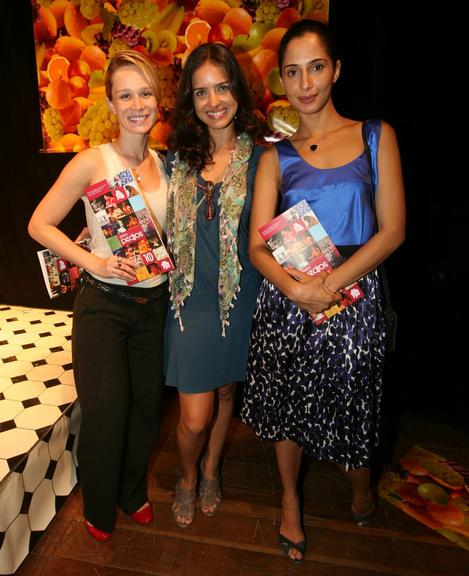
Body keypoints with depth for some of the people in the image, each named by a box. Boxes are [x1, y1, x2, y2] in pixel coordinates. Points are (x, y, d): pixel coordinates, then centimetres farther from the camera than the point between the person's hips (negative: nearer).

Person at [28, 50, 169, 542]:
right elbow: (40, 224, -7)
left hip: (153, 304, 5)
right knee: (105, 411, 0)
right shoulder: (92, 162, -10)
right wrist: (92, 261, -19)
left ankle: (133, 492, 42)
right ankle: (99, 509, 30)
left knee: (145, 406, 14)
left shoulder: (164, 164, 5)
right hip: (103, 304, -4)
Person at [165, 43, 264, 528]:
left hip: (241, 296, 0)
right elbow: (167, 228, 11)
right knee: (195, 417, 2)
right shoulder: (179, 157, 3)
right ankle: (187, 476, 36)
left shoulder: (258, 156, -3)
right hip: (193, 297, 1)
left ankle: (211, 470, 47)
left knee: (225, 390, 19)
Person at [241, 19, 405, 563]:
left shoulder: (376, 136, 3)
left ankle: (361, 485, 47)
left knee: (349, 404, 11)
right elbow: (257, 245, -1)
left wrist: (331, 282, -17)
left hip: (353, 296, -1)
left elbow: (392, 230, -4)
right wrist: (297, 288, -20)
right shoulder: (276, 156, 6)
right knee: (286, 404, 13)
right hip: (285, 299, 2)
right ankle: (290, 502, 41)